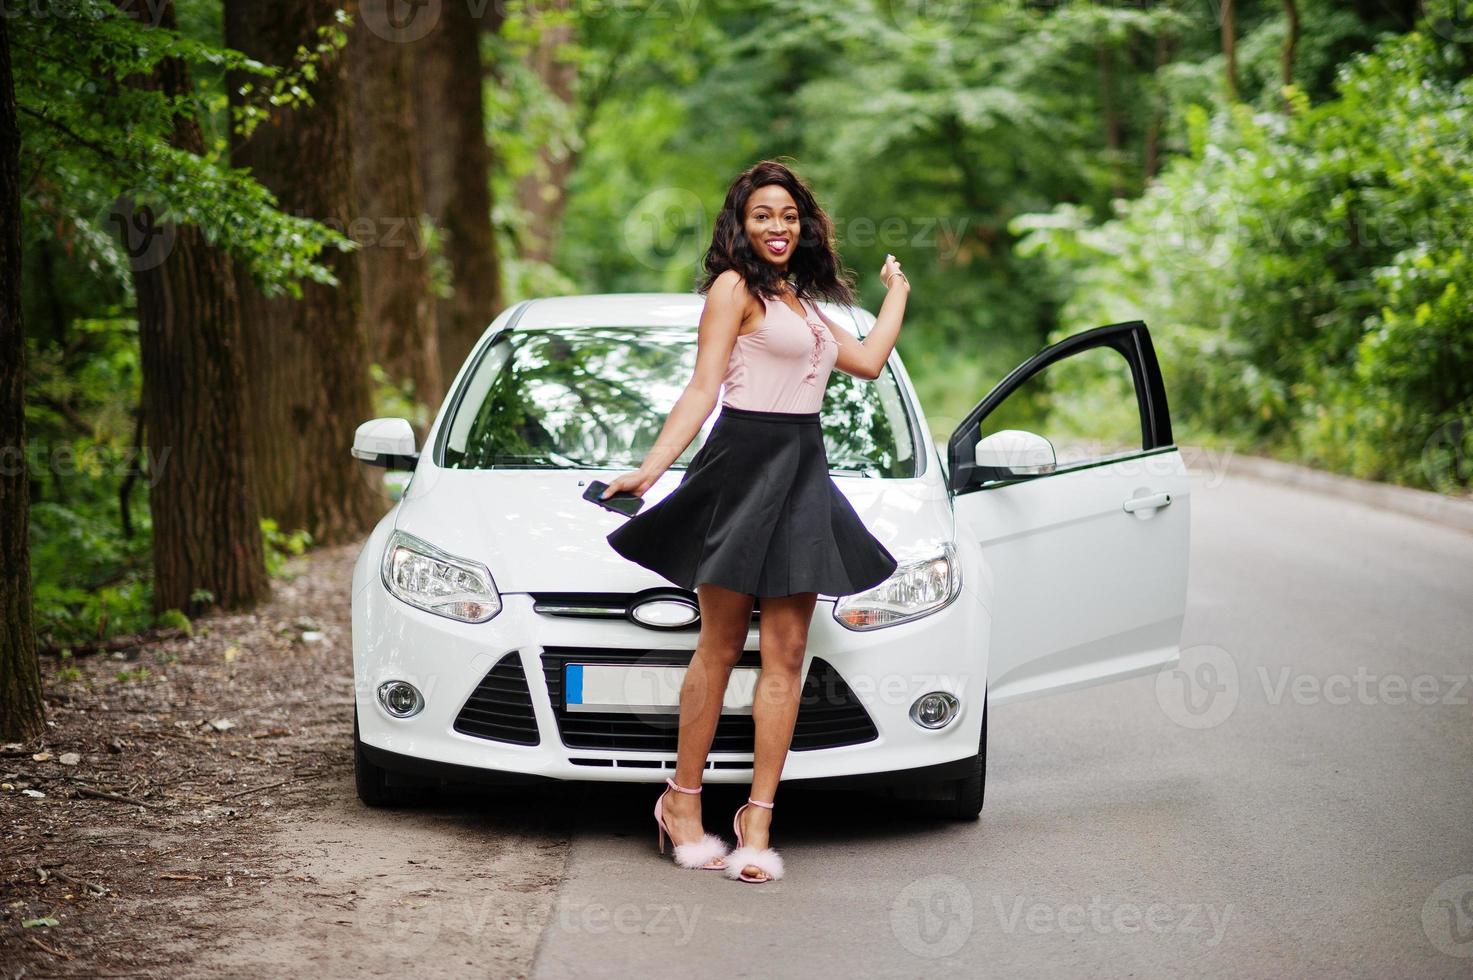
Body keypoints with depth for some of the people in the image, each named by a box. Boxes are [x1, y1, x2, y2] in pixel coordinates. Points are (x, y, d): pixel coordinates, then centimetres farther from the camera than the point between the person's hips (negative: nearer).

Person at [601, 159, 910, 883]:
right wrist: (651, 468, -16)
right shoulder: (734, 288, 0)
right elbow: (703, 390, -6)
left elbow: (869, 362, 26)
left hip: (804, 473, 7)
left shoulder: (800, 301, 22)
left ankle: (758, 818, -1)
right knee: (720, 648, -3)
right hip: (745, 465, -7)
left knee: (785, 654, -1)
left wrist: (896, 293, 40)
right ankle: (683, 801, 9)